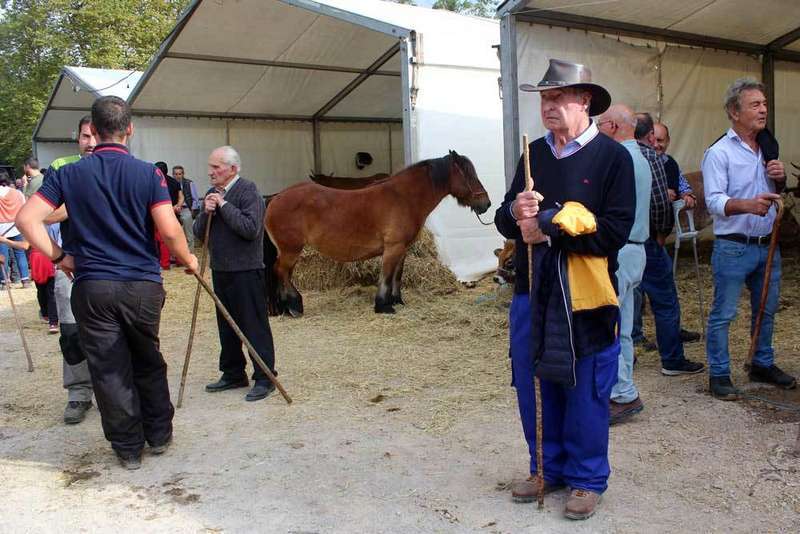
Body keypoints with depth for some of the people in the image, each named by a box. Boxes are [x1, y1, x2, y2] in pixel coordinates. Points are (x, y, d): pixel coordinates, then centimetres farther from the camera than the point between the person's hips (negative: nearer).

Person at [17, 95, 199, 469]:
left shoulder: (69, 174, 0)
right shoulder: (148, 174, -4)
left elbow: (27, 219, -6)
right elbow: (170, 231, -12)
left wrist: (58, 257, 6)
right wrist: (188, 260, 5)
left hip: (93, 287, 0)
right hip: (143, 285, 0)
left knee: (109, 370, 9)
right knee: (149, 364, 17)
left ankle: (128, 447, 18)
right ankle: (159, 435, 28)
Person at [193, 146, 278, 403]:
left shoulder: (248, 190, -11)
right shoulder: (212, 193, 12)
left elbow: (251, 228, -23)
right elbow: (198, 232, 11)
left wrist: (224, 205, -18)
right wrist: (206, 212, -7)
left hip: (246, 270, -8)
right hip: (220, 270, 8)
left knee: (254, 326, -3)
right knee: (226, 325, 16)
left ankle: (264, 378, 6)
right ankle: (233, 374, 30)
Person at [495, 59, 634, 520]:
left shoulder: (613, 156, -5)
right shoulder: (534, 154, 11)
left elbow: (615, 229, -15)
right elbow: (505, 221, 10)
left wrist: (548, 231, -17)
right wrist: (515, 212, -13)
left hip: (585, 296, -5)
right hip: (532, 291, 5)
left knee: (586, 391, 6)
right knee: (533, 385, 13)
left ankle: (587, 478, 25)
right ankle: (548, 469, 32)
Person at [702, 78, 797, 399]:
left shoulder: (767, 148, 13)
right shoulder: (719, 152, -11)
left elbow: (777, 192, 22)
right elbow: (714, 201, -21)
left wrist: (781, 178, 0)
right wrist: (748, 205, -38)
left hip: (767, 246, 8)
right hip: (733, 248, -7)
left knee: (767, 310, 17)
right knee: (723, 314, -1)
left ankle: (763, 365, 33)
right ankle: (719, 374, 10)